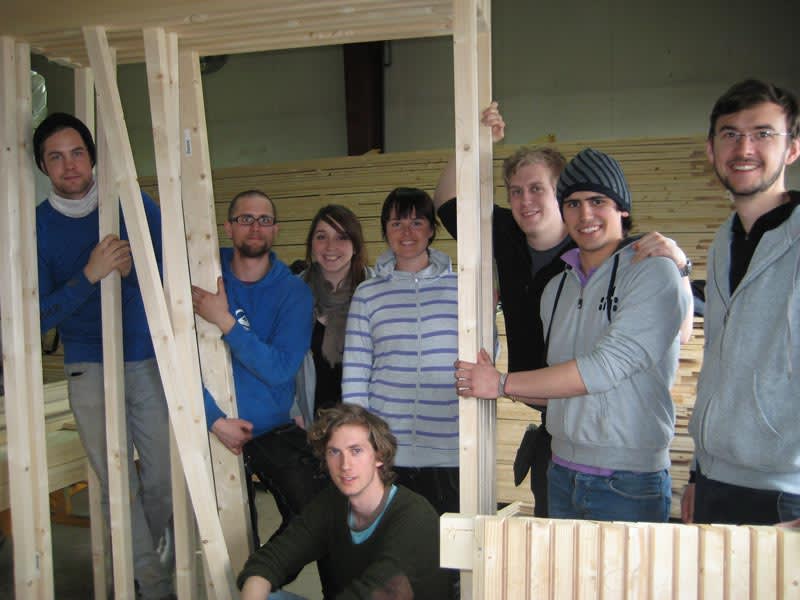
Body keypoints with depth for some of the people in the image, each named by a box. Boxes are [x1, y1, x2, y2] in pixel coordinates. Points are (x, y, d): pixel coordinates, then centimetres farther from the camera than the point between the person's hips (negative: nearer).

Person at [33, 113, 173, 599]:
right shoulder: (38, 226, -1)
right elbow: (39, 317, -6)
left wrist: (131, 266, -18)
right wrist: (89, 275, -21)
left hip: (149, 361, 1)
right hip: (89, 370, -1)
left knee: (163, 480, 6)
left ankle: (139, 555, 33)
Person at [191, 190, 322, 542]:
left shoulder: (293, 291, -5)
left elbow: (280, 368, -16)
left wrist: (224, 321, -23)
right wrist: (215, 418, -17)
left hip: (277, 433, 0)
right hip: (218, 433, 0)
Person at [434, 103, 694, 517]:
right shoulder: (506, 238, 0)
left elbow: (677, 334, -20)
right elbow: (448, 202, 15)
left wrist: (676, 267, -36)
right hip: (541, 422, 6)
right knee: (548, 518, 19)